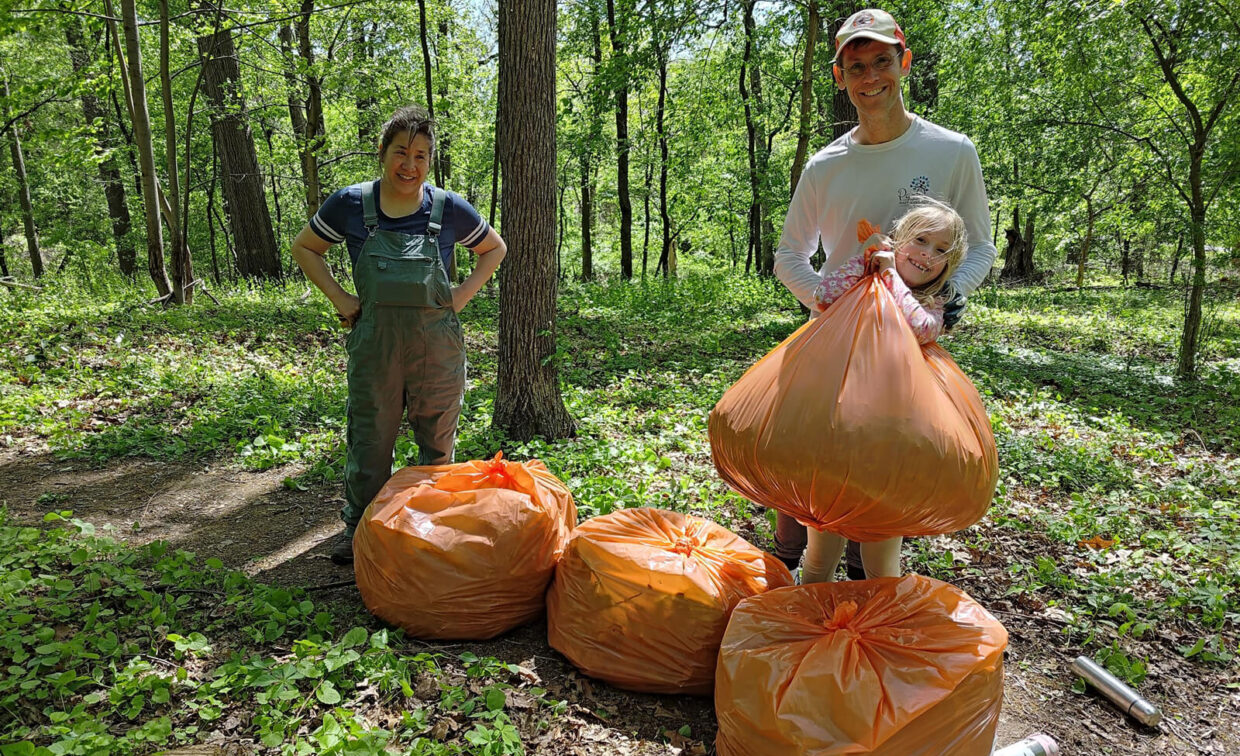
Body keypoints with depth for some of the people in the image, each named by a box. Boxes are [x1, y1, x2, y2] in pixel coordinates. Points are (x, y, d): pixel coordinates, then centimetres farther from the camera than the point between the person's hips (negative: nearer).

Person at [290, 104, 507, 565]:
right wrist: (339, 298, 0)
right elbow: (304, 248, 11)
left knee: (437, 442, 12)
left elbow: (495, 249, 11)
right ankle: (358, 527, 31)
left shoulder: (449, 209, -4)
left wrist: (463, 295, -1)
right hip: (374, 343, 0)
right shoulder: (350, 204, -4)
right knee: (368, 440, 11)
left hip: (436, 346, 0)